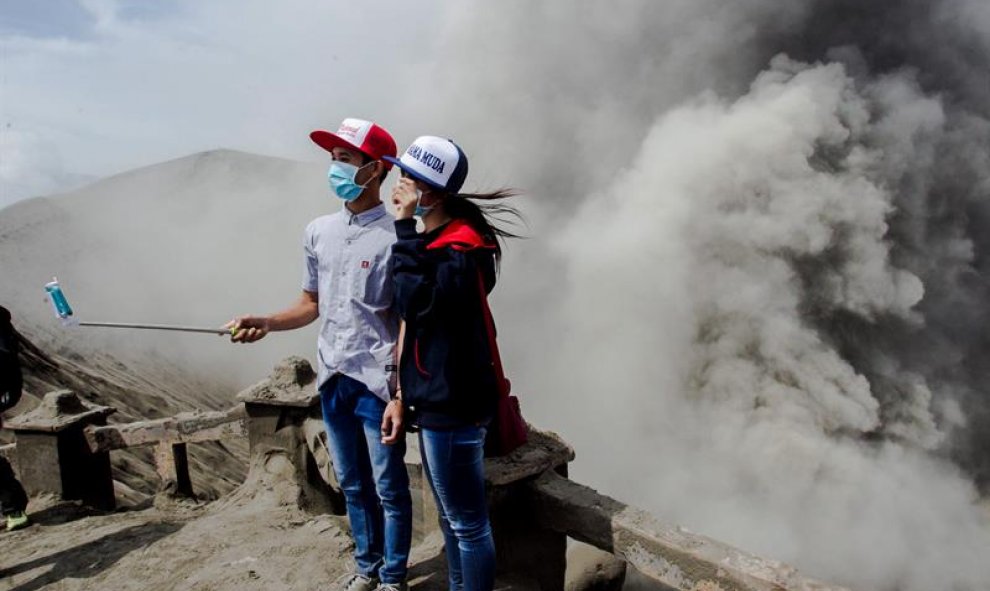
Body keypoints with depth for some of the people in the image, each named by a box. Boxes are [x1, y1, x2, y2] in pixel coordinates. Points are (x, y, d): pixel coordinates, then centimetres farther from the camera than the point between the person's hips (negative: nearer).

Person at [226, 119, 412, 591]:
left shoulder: (395, 237, -12)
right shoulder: (318, 231, 7)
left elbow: (407, 321, -12)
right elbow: (312, 304, 14)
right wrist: (266, 323, -3)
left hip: (377, 383, -6)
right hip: (333, 380, 6)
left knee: (389, 489, 8)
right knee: (352, 485, 19)